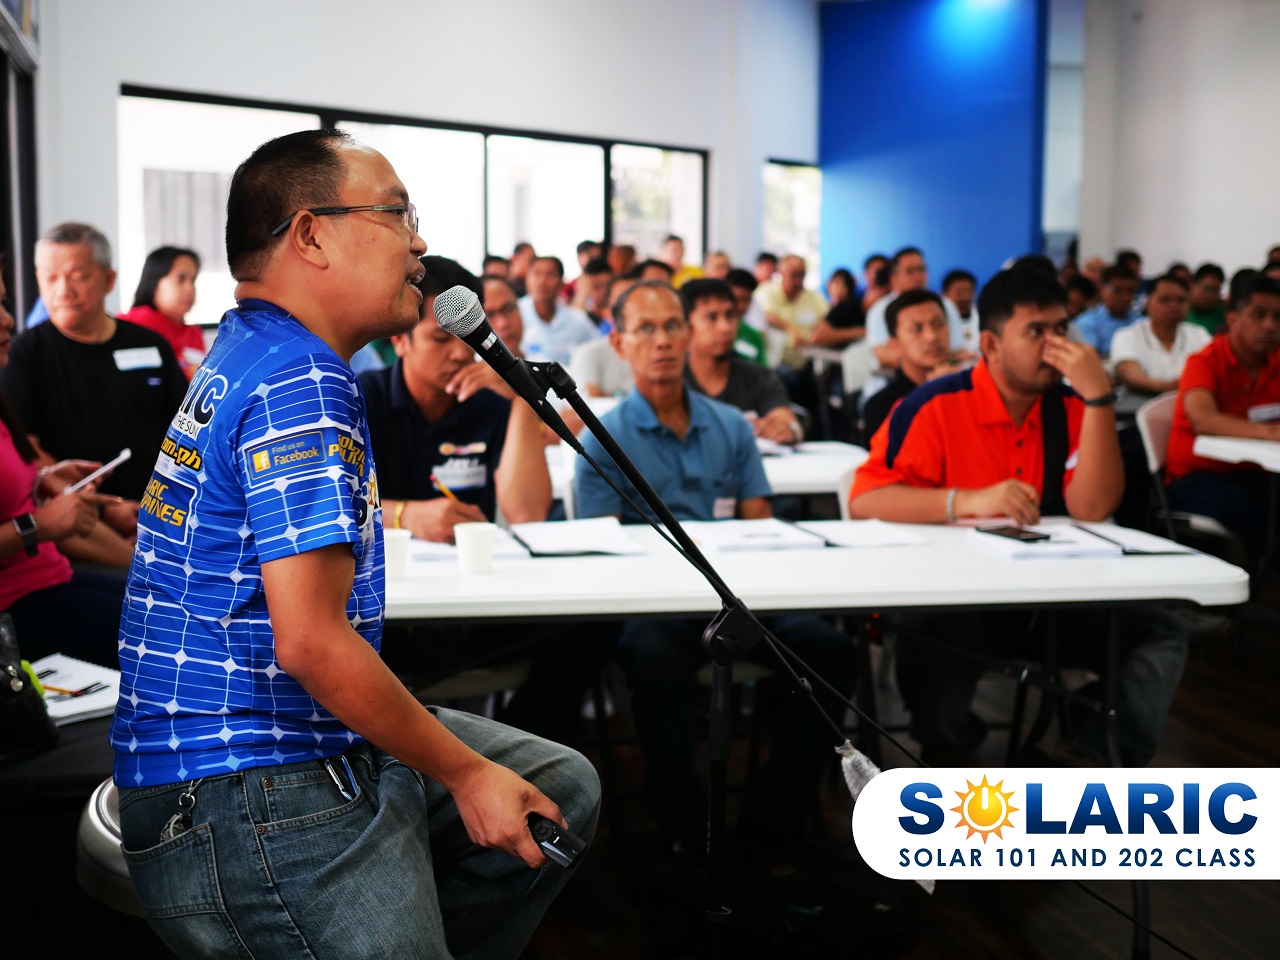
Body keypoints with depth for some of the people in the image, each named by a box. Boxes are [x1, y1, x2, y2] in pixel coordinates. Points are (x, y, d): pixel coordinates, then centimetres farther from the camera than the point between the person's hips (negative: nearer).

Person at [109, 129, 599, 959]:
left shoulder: (248, 355, 13)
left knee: (563, 788, 13)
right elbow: (311, 642, -25)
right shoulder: (300, 384, -20)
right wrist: (466, 774, -15)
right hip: (246, 800, -11)